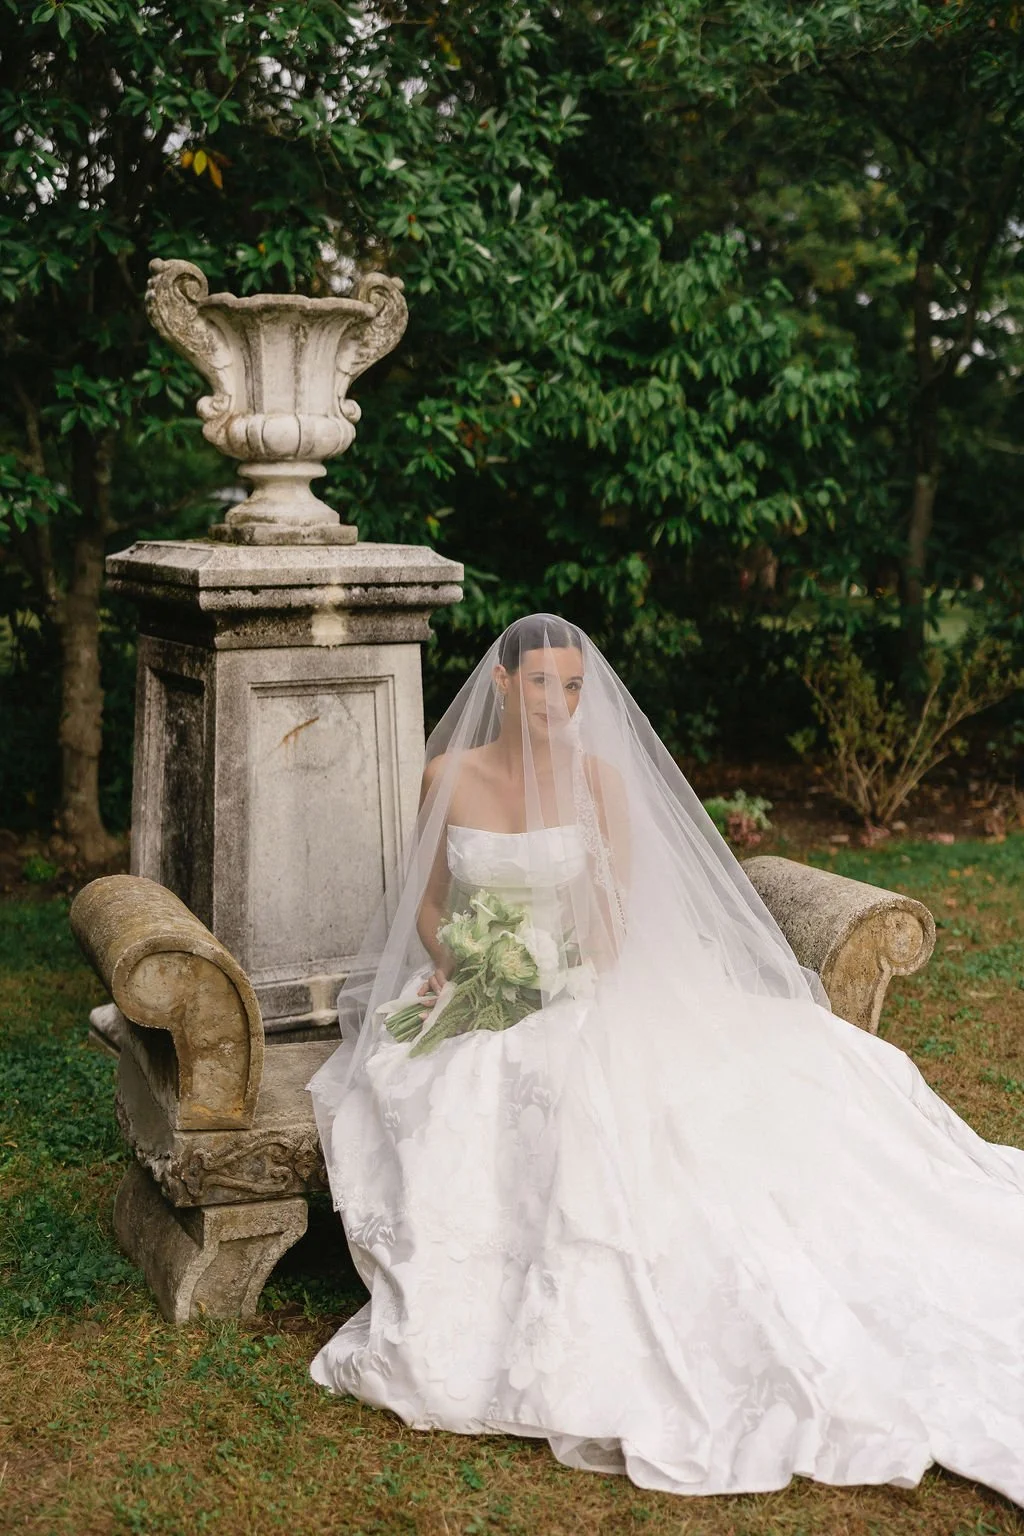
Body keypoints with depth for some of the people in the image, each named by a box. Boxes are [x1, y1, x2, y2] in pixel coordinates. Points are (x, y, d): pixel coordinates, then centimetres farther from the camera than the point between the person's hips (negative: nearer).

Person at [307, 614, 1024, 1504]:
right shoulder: (450, 776, 3)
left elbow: (616, 921, 0)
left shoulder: (601, 779, 0)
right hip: (468, 1004, 1)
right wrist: (450, 963, -7)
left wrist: (561, 992, -16)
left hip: (578, 997, -1)